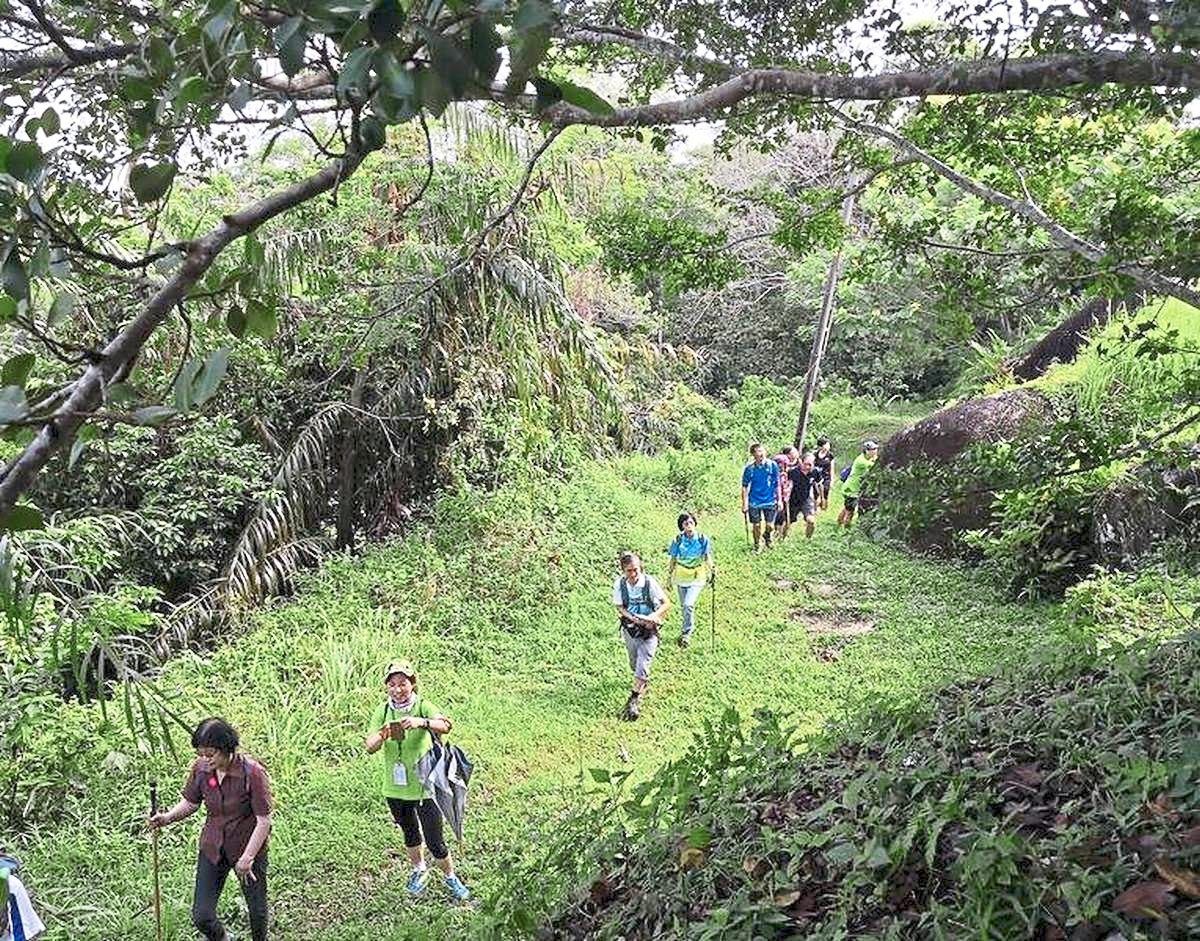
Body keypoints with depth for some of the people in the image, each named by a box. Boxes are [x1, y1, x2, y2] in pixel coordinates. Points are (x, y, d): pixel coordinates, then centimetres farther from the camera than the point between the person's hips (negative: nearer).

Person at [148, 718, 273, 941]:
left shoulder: (253, 773, -26)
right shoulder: (200, 768, -12)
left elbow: (264, 820, -20)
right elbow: (190, 802, 4)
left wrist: (248, 857, -22)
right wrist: (169, 816, -15)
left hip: (248, 848, -4)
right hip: (212, 848, 4)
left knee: (256, 908, 16)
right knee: (201, 916, 3)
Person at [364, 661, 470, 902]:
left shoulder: (422, 706, -13)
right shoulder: (382, 711, -2)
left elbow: (446, 726, -31)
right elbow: (369, 747, -10)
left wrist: (421, 722, -49)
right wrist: (382, 735, -32)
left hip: (425, 785, -3)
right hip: (395, 788, 4)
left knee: (434, 840, 0)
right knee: (410, 833, 23)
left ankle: (450, 878, 27)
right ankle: (419, 870, 50)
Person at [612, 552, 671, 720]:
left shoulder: (649, 582, -20)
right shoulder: (619, 584, -13)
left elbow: (667, 604, -15)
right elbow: (620, 608, -8)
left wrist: (655, 615, -33)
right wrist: (637, 620, -22)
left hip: (649, 630, -3)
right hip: (630, 628, 3)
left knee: (643, 664, -10)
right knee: (634, 663, 18)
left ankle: (634, 699, -2)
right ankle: (645, 682, 49)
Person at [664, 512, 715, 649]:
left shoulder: (703, 540, -10)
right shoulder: (678, 541, -7)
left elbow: (707, 558, -3)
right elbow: (672, 561, 3)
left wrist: (711, 568, -24)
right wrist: (669, 579, 6)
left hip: (697, 577, -2)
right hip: (681, 577, 2)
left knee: (689, 605, -17)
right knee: (684, 605, 13)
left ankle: (687, 633, -3)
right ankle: (690, 626, 37)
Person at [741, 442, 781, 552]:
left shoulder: (773, 465, -6)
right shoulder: (749, 468, -9)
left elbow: (777, 484, 2)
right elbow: (745, 487, -1)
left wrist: (779, 500, 3)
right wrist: (744, 504, -2)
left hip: (770, 501, 1)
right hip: (754, 502, -1)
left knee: (769, 525, 4)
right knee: (757, 526, 6)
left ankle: (767, 536, 38)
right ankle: (758, 545, 29)